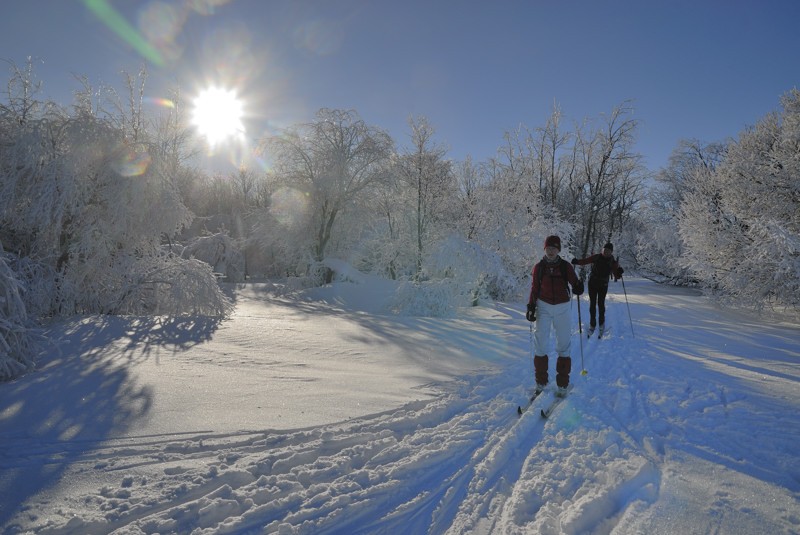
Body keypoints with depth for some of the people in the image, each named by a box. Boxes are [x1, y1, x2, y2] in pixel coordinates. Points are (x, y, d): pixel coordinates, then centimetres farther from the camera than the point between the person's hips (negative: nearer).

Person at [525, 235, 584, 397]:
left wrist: (578, 287, -24)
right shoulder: (539, 267, 0)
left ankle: (562, 385, 11)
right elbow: (534, 289, 5)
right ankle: (540, 382, 11)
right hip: (543, 306, 1)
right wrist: (530, 307, -2)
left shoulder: (566, 266, -3)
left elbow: (575, 283, -1)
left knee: (564, 344, 1)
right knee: (540, 344, -3)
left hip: (562, 307, 0)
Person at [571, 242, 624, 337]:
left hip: (603, 285, -1)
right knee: (592, 304, 3)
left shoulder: (613, 262, -5)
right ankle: (592, 325, 13)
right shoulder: (596, 257, -4)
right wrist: (577, 261, -23)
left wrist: (619, 273, -29)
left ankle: (601, 323, 20)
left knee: (601, 304, -2)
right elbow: (585, 261, -3)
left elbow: (616, 276, -7)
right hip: (592, 283, 1)